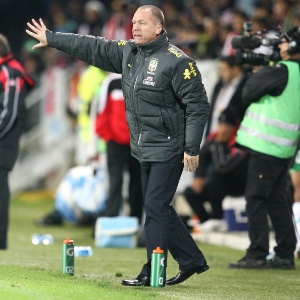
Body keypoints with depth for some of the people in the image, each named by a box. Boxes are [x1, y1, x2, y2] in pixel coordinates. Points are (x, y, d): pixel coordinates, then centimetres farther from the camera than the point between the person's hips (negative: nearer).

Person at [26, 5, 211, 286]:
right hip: (144, 149, 8)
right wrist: (51, 39, 16)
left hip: (168, 150, -8)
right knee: (158, 209, 12)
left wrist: (192, 149, -17)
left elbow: (197, 106, -15)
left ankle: (153, 273, -2)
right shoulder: (128, 52, 8)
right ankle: (192, 260, 23)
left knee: (155, 207, -8)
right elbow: (92, 48, 16)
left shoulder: (177, 61, -15)